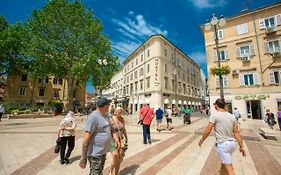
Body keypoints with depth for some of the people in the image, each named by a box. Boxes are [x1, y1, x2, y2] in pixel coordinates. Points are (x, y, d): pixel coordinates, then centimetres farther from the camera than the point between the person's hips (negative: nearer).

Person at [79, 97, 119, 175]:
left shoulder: (105, 115, 5)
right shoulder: (93, 117, -23)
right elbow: (86, 139, -24)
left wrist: (116, 138, 2)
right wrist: (83, 158, -21)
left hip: (103, 152, 9)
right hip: (95, 154, -9)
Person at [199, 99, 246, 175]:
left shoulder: (214, 115, -13)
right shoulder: (232, 116, 6)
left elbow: (208, 131, -14)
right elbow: (236, 132, 5)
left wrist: (202, 140, 0)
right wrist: (241, 146, 10)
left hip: (222, 145, -7)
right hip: (232, 143, 8)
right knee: (224, 163, 25)